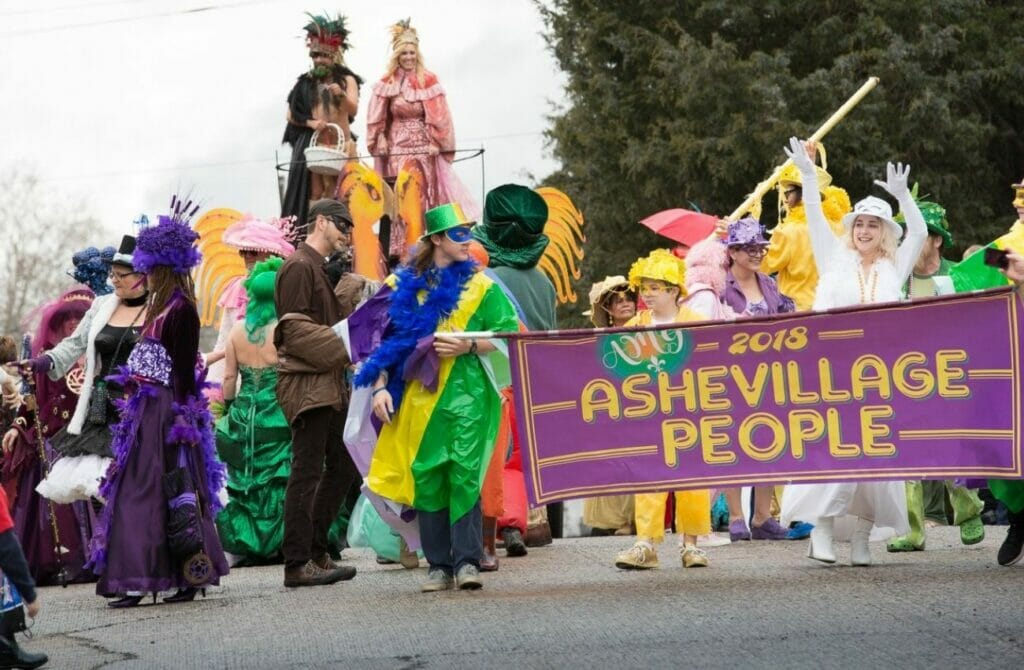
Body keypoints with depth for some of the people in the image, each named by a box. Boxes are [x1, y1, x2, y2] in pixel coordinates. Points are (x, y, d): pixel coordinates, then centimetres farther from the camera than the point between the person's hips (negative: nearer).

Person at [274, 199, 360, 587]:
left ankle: (315, 552, 19)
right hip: (306, 384, -10)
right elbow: (295, 329, -18)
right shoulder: (300, 266, -10)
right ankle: (298, 564, -5)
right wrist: (349, 346, -17)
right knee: (307, 471, -8)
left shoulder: (322, 268, 22)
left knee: (343, 466, 13)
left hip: (329, 384, 10)